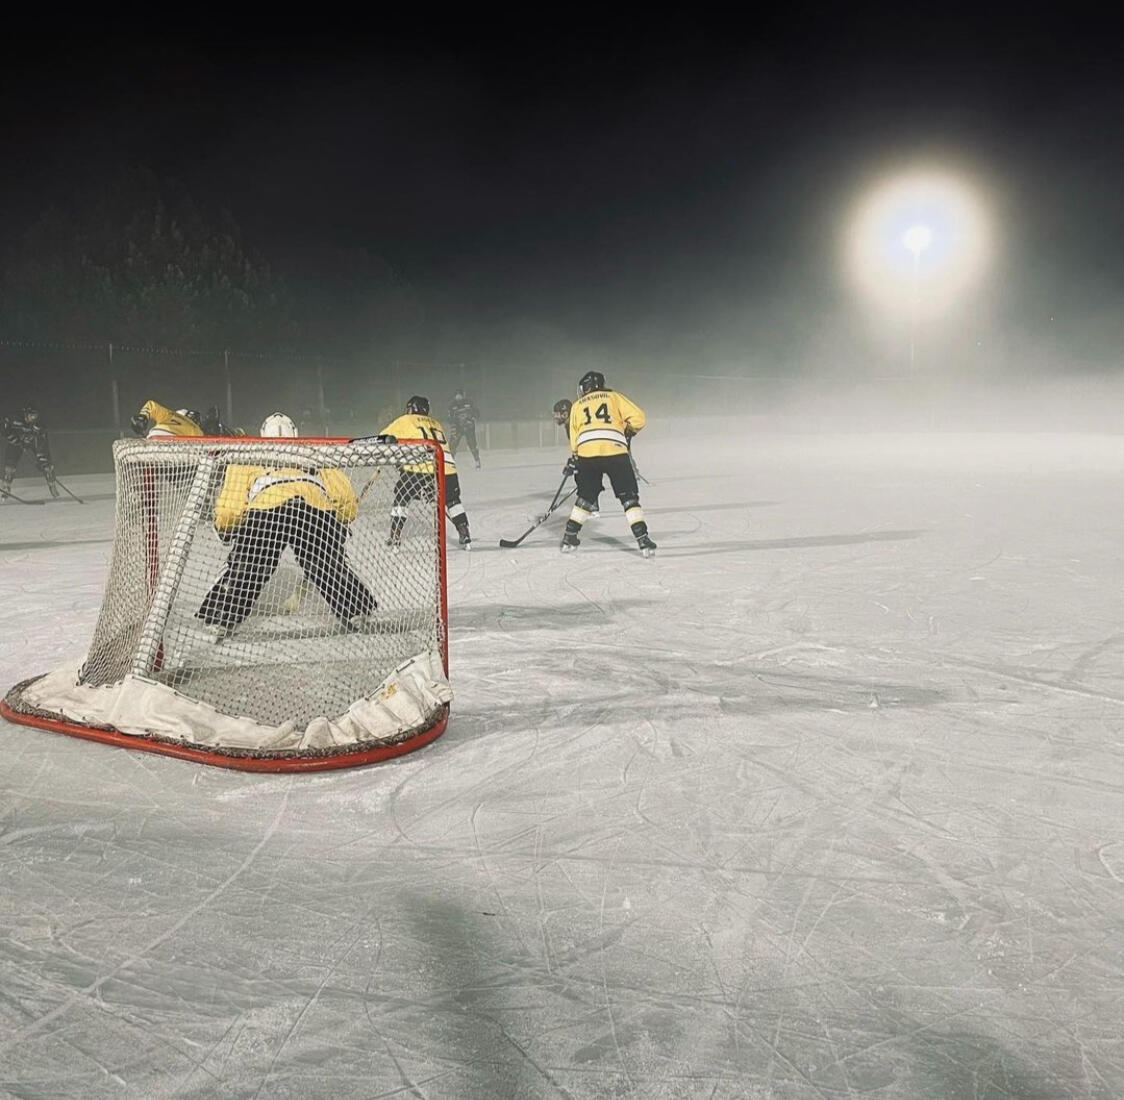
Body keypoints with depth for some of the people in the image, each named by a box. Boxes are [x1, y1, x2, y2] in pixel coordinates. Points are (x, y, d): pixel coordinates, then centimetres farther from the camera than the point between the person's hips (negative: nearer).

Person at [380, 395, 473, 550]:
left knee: (402, 497, 15)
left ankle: (395, 538, 12)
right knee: (452, 501, 23)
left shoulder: (406, 420, 16)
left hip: (421, 468, -4)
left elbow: (386, 437, 8)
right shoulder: (436, 423, 30)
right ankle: (465, 537, 14)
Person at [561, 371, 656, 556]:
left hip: (586, 453, 2)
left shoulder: (577, 405, 25)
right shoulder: (613, 397, 18)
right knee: (629, 497, 5)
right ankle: (643, 540, -4)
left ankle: (569, 537, 19)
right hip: (615, 451, -2)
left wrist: (573, 460, 33)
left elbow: (574, 439, 21)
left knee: (586, 497, 20)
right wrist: (627, 433, 26)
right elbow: (638, 418, 8)